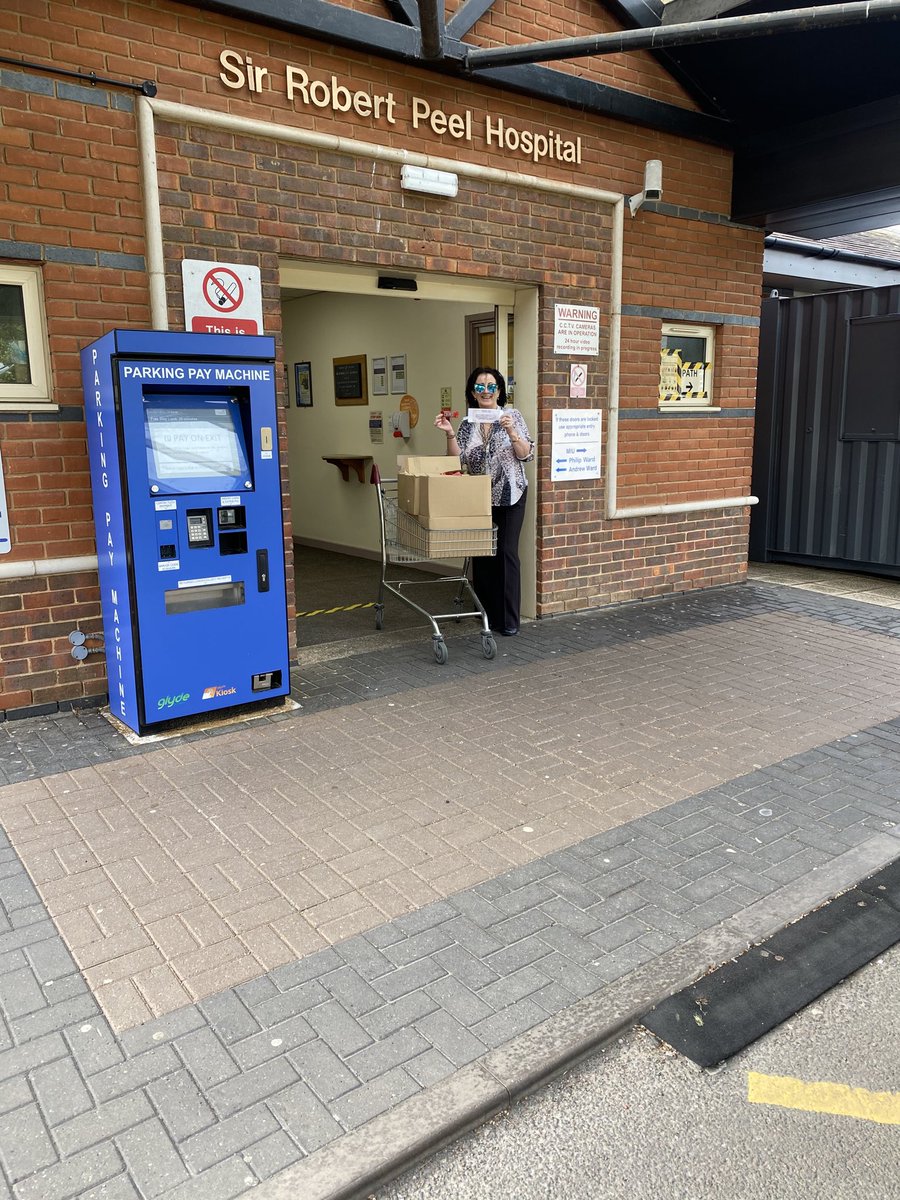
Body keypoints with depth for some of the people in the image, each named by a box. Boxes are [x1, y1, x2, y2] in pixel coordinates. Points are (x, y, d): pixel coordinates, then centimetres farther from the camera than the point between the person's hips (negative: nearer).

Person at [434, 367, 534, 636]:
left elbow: (526, 455, -7)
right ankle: (486, 614, 19)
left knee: (506, 553, -6)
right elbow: (458, 460, 2)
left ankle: (509, 620, 1)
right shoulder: (467, 423, 6)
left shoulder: (512, 415, -2)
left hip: (509, 497, -3)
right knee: (481, 554, 6)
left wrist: (511, 431, -21)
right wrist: (449, 434, -11)